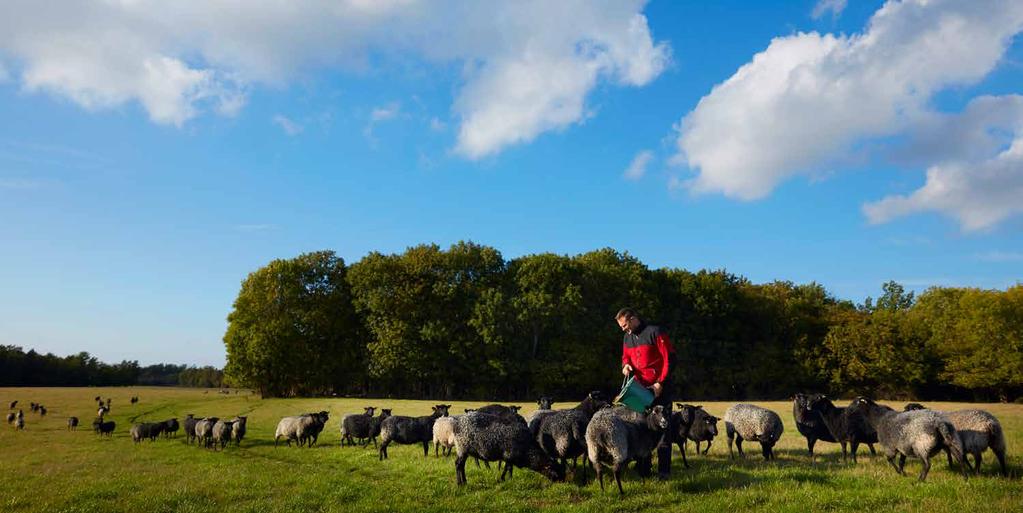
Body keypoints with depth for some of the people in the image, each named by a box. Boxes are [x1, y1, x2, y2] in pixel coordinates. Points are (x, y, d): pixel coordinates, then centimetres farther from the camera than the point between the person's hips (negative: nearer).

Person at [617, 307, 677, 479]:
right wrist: (626, 365, -1)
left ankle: (664, 470, 2)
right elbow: (626, 356, 23)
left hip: (659, 388, -7)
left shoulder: (655, 332, -11)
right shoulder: (627, 337, 11)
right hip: (640, 387, 7)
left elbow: (669, 358, -13)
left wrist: (661, 382, -15)